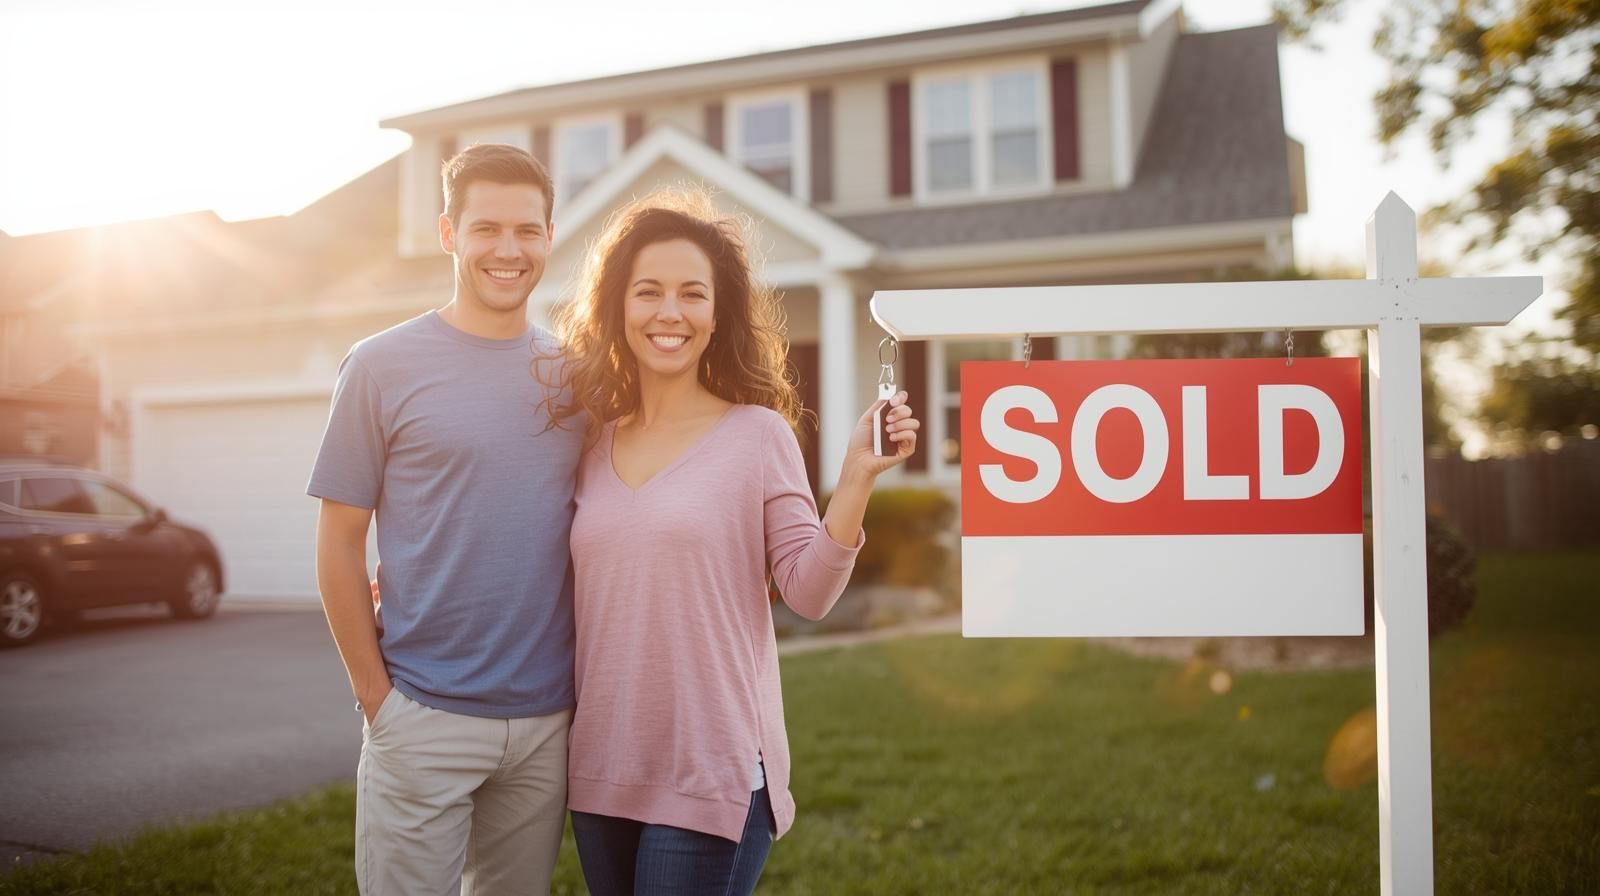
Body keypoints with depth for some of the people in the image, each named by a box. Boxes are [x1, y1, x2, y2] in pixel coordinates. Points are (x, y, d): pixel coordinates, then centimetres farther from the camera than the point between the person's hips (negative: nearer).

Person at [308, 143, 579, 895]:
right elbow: (339, 543, -3)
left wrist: (584, 685, 5)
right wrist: (375, 692, -7)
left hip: (547, 720, 4)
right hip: (425, 719, -3)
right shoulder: (382, 366, -4)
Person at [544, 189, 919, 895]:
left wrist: (856, 477, -22)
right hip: (601, 770, 5)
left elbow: (808, 591, -8)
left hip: (711, 779, -4)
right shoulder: (592, 443, 6)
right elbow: (570, 589, 14)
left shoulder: (758, 433, -5)